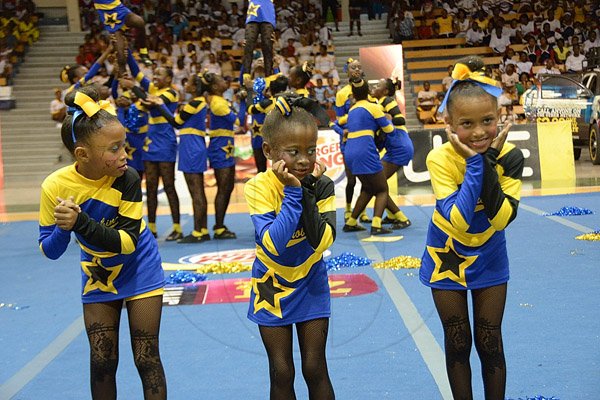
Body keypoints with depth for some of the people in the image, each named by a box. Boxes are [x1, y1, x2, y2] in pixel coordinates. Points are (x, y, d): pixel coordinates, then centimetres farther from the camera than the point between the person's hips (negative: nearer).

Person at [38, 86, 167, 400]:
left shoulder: (127, 179, -24)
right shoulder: (55, 186, -21)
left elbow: (127, 241, -26)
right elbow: (49, 251, -12)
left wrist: (80, 222, -38)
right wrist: (63, 228, -35)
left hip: (139, 270, -2)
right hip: (98, 275, 2)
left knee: (146, 359, 1)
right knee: (102, 362, 7)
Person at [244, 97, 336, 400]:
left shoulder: (322, 185, -14)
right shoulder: (258, 187, -20)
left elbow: (321, 241, -25)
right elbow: (274, 244, -30)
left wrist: (306, 191, -29)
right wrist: (292, 192, -31)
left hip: (311, 284, 1)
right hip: (272, 287, -1)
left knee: (315, 369, 6)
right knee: (281, 373, 8)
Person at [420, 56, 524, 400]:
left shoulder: (509, 156, -19)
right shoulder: (441, 158, -24)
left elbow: (502, 218, -28)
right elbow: (458, 220, -32)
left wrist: (487, 162, -33)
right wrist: (473, 163, -34)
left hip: (489, 259, 1)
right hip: (447, 259, -1)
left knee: (490, 344, 10)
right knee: (458, 344, 11)